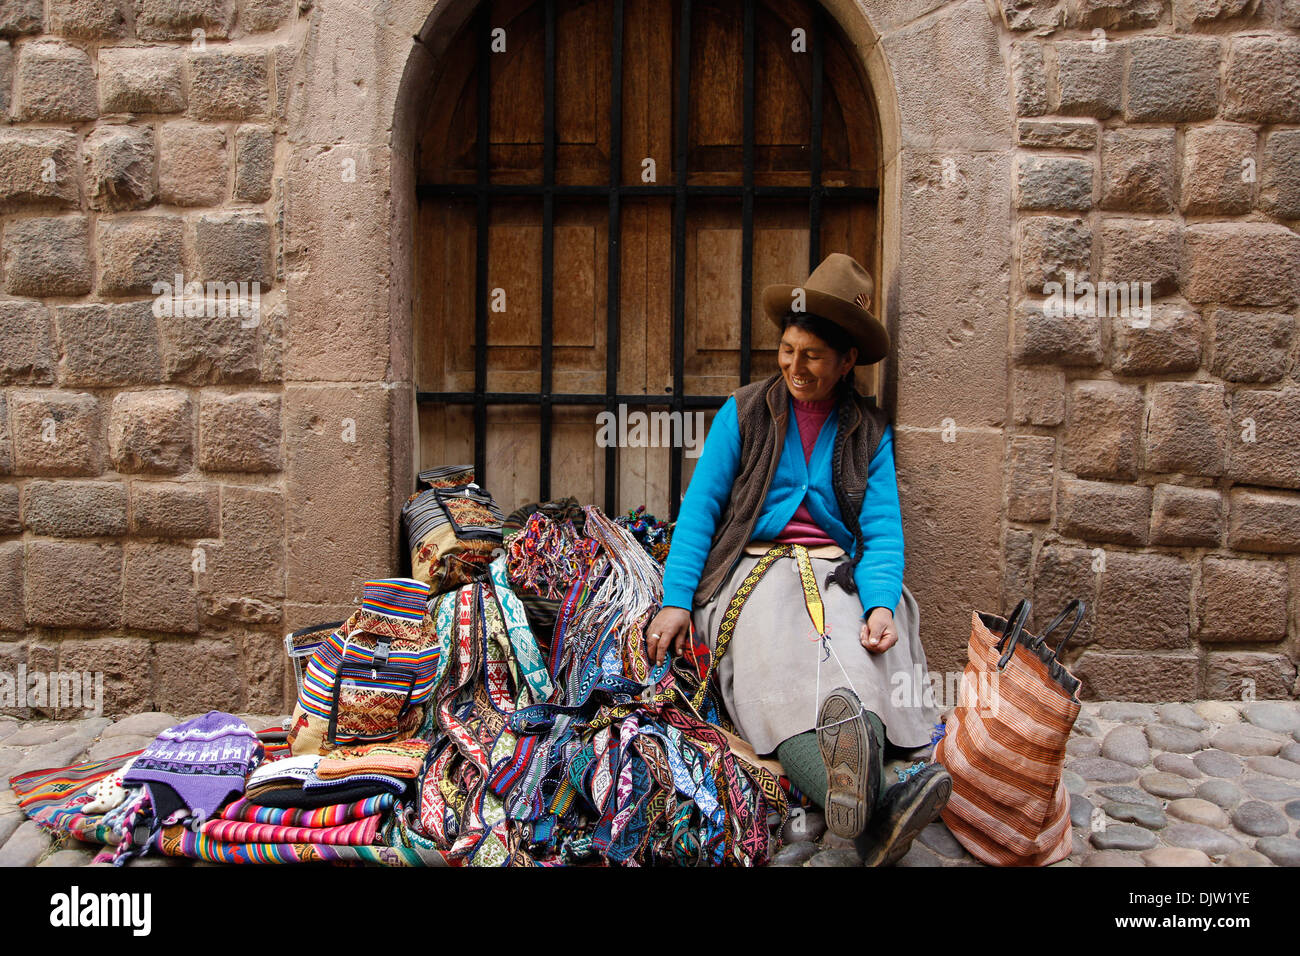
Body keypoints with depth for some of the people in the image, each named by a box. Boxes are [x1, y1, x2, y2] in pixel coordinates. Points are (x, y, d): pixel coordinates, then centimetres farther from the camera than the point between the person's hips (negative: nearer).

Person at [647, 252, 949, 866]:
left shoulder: (869, 432, 14)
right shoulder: (745, 413, 11)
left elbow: (882, 528, 6)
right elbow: (699, 507, 4)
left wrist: (881, 604, -16)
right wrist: (676, 599, -9)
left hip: (837, 573, 2)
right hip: (755, 568, -1)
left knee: (853, 672, -33)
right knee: (778, 673, -34)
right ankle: (878, 815, -57)